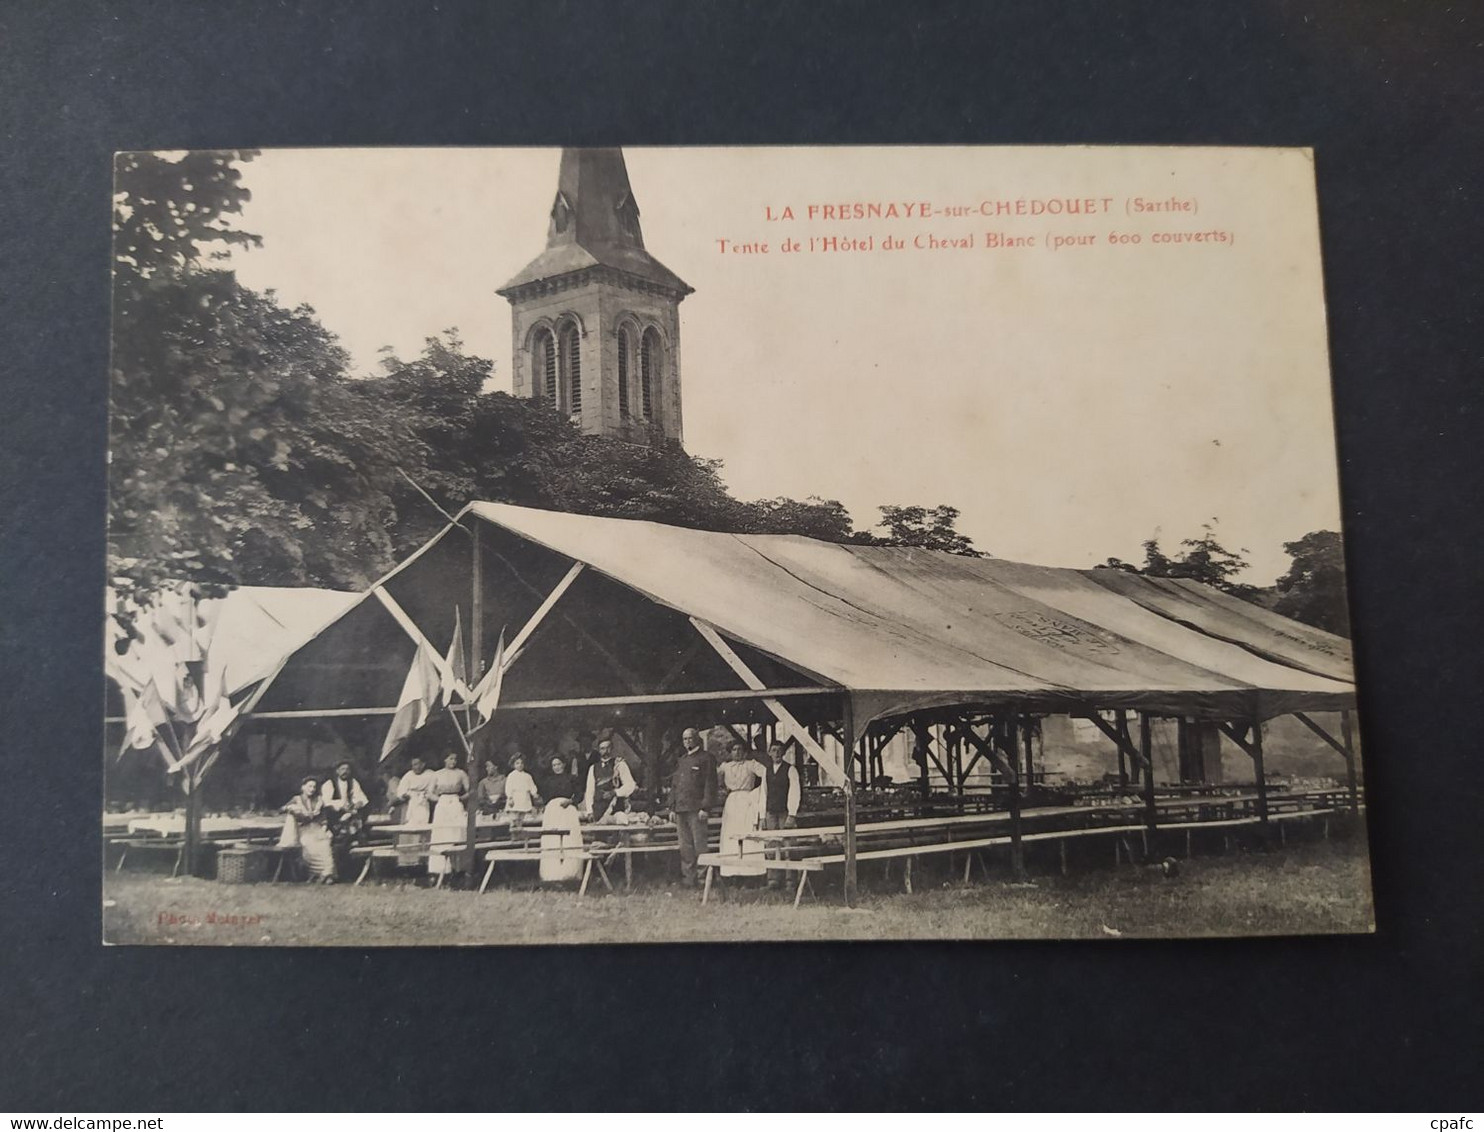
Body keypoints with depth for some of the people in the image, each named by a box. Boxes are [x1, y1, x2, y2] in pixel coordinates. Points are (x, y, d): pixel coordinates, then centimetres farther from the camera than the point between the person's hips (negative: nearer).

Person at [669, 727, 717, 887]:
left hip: (696, 808, -7)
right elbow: (674, 785, 22)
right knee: (685, 846, 8)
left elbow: (710, 784, -8)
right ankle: (687, 877, 12)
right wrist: (672, 807, 14)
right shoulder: (680, 761, 21)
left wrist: (705, 808, -15)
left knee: (699, 844, -6)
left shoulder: (706, 759, 0)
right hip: (680, 808, 7)